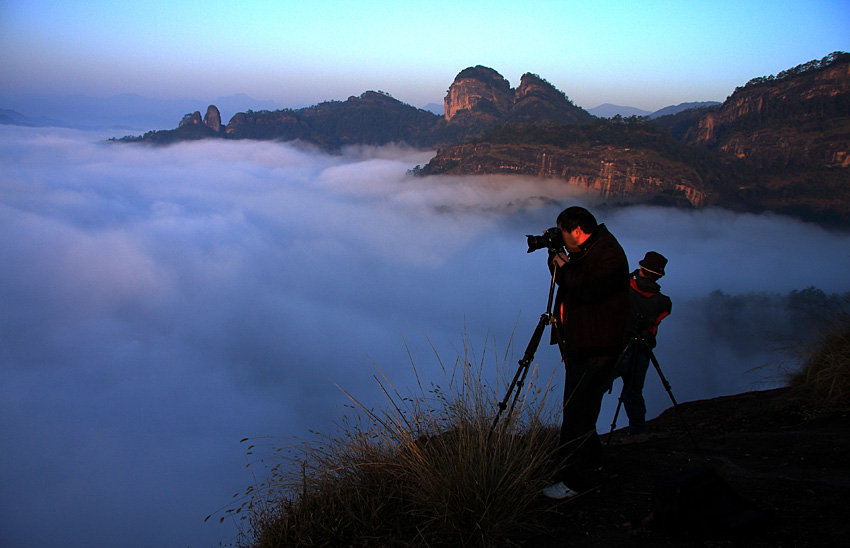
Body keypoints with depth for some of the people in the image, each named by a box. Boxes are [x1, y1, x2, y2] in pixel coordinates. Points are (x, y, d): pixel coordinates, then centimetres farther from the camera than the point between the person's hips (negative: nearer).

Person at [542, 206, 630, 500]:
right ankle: (590, 459, 37)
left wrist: (564, 268, -14)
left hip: (596, 347, -10)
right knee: (580, 408, 20)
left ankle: (576, 479, 2)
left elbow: (588, 290, -28)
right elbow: (566, 280, 22)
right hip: (579, 343, 10)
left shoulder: (609, 254, -17)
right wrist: (555, 256, 8)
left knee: (576, 411, -7)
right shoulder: (584, 252, 14)